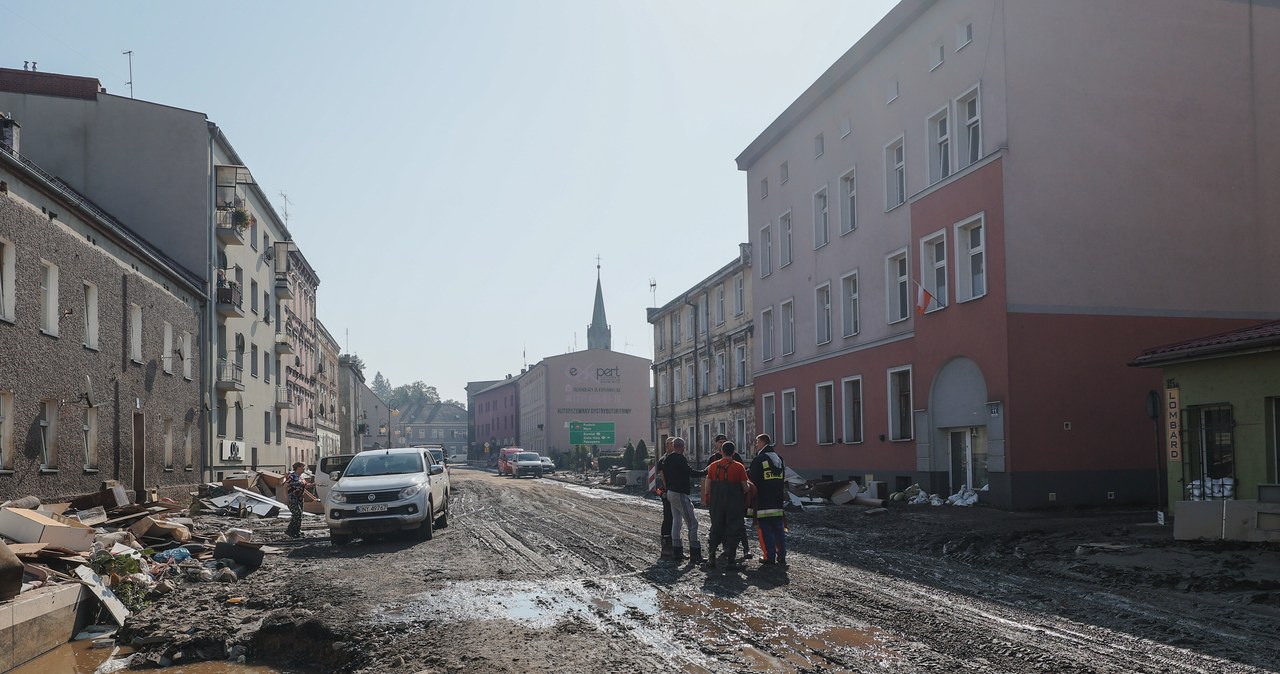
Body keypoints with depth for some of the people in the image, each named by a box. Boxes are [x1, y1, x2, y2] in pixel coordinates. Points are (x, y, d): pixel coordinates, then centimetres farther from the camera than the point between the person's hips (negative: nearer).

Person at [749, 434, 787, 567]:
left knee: (766, 529, -1)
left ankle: (769, 557, -1)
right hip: (778, 501, 6)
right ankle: (781, 557, 9)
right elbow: (784, 480, 16)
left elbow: (752, 479, -11)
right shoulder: (779, 459, 12)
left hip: (763, 502, -6)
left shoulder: (759, 460, -11)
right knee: (779, 529, 9)